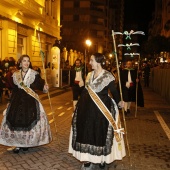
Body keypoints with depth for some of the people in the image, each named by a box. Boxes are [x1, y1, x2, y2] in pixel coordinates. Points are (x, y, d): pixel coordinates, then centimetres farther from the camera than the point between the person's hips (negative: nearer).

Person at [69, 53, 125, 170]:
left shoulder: (108, 76, -10)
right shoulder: (90, 75, 9)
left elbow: (114, 91, -8)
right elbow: (86, 91, 12)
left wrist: (119, 102, -21)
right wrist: (81, 105, 11)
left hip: (102, 109, -6)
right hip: (88, 107, 6)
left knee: (100, 133, 3)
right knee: (87, 132, 7)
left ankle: (102, 159, 22)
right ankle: (89, 159, 20)